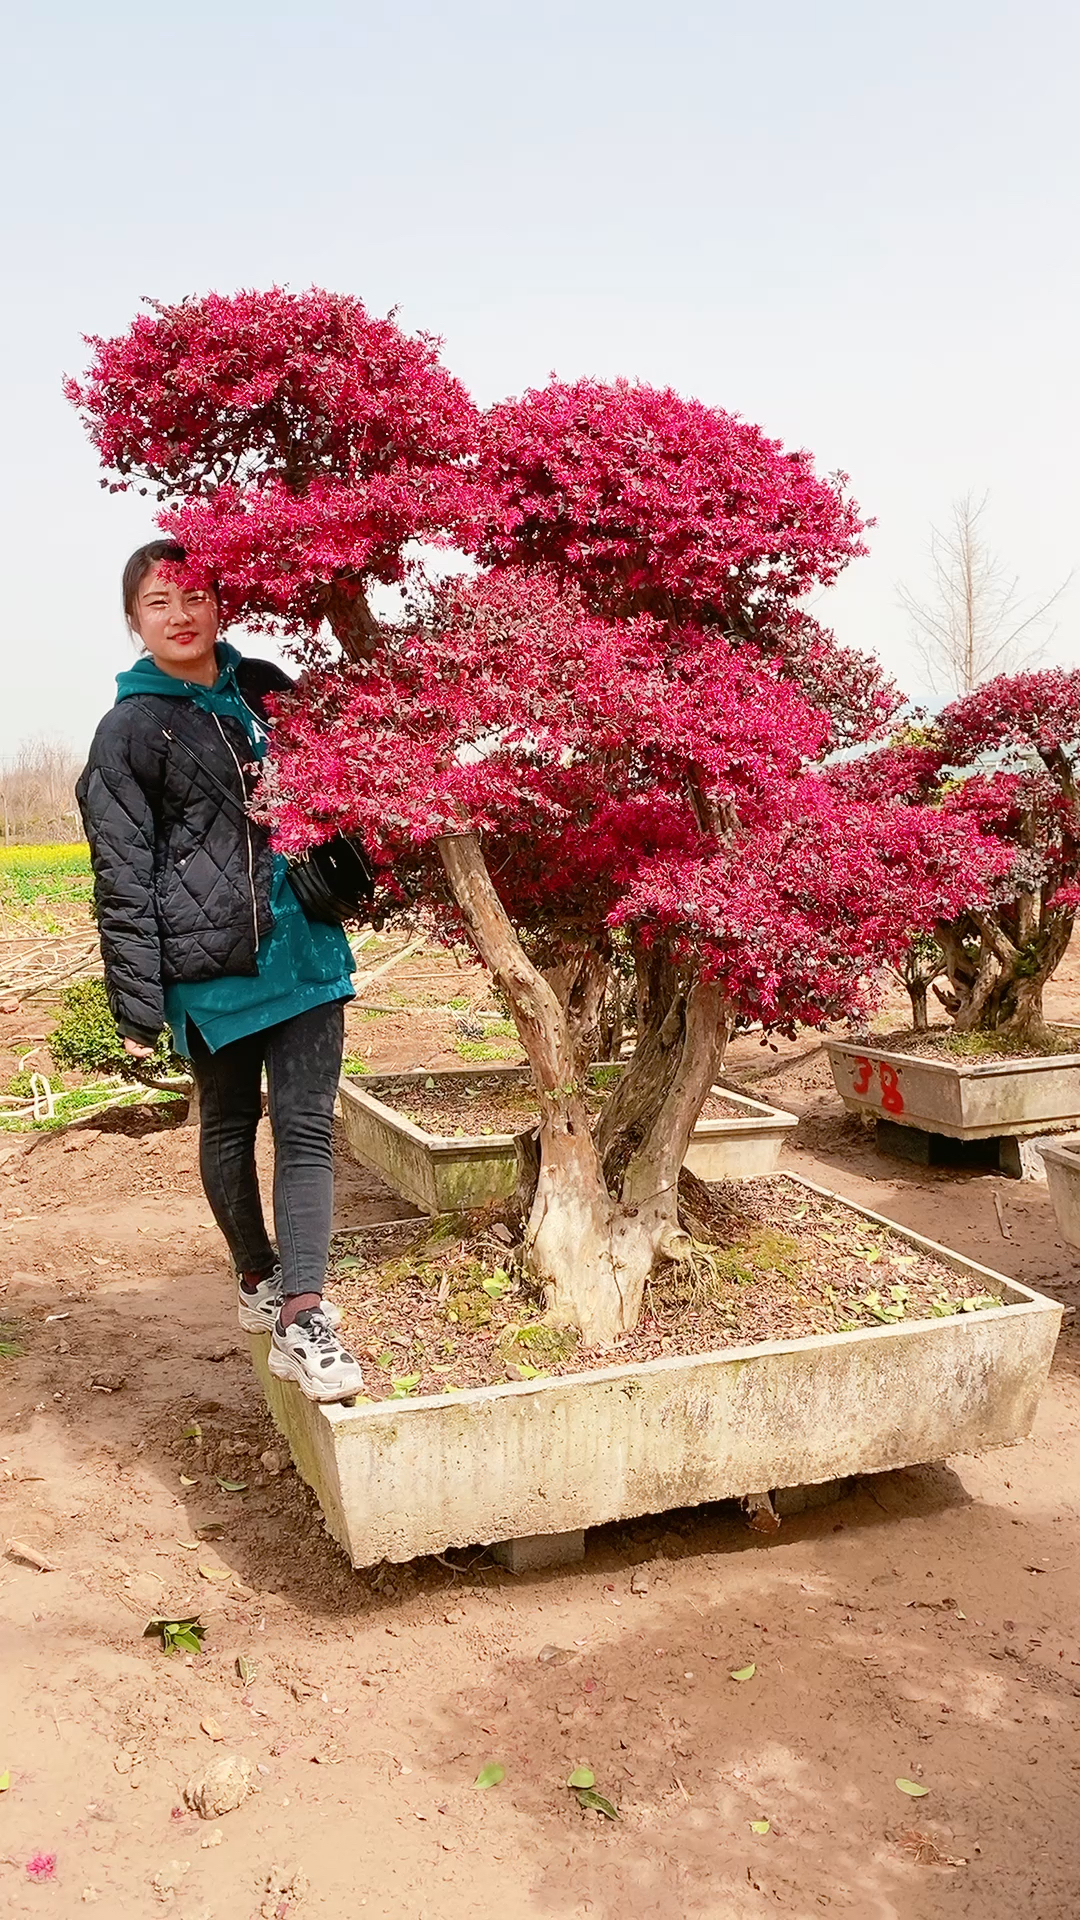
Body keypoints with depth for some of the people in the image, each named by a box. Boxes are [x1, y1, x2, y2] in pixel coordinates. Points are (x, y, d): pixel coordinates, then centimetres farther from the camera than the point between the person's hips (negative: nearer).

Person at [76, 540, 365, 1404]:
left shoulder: (265, 688, 9)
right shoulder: (129, 730, -4)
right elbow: (123, 879, -8)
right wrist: (138, 1005, -10)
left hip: (304, 951, 4)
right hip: (210, 966, -3)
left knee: (307, 1127, -4)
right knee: (230, 1127, 13)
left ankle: (301, 1318, -3)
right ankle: (259, 1277, 33)